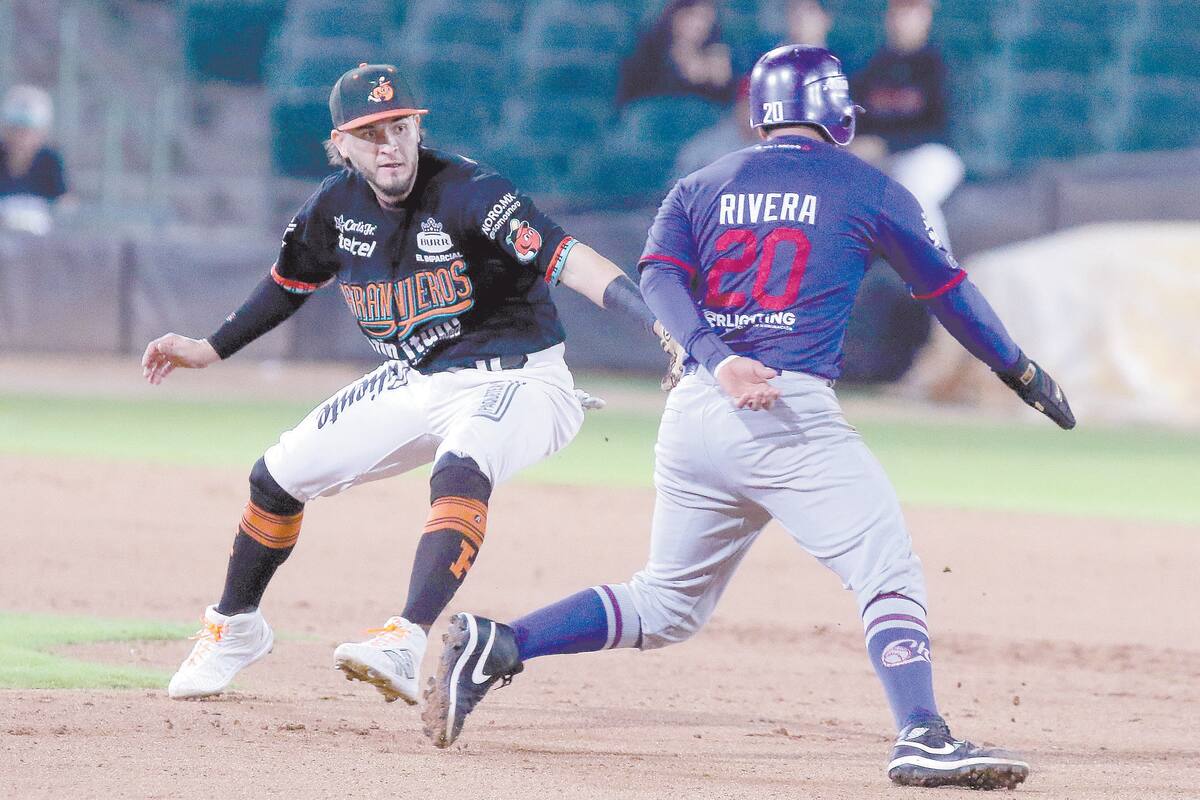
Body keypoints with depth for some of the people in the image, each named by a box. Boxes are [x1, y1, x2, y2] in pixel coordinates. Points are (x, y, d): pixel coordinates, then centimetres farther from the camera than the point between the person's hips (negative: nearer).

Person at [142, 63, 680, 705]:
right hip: (414, 384, 7)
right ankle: (234, 628, 31)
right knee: (277, 477, 6)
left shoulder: (467, 194, -24)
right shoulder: (337, 206, -4)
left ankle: (405, 644, -50)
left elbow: (566, 259, -36)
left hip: (513, 380, -7)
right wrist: (210, 350, 21)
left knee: (459, 473, -38)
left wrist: (657, 321, -50)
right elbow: (291, 283, 17)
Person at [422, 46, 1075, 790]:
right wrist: (1019, 369, 30)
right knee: (890, 573, -9)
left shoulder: (702, 187, 19)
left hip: (694, 411, 5)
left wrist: (717, 360, -13)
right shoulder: (865, 187, 11)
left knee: (668, 604, 18)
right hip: (792, 413, -5)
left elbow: (658, 278, 1)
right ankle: (921, 736, -27)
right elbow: (946, 288, 18)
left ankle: (499, 646, 5)